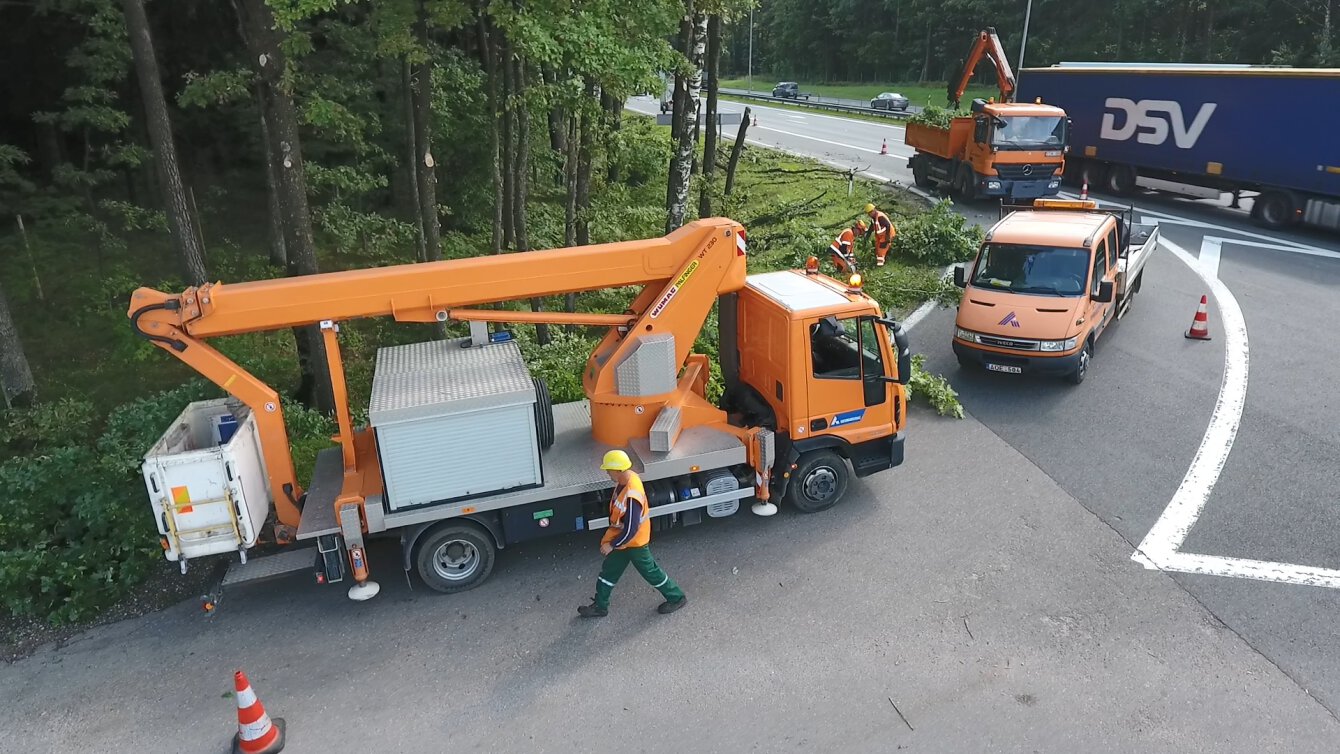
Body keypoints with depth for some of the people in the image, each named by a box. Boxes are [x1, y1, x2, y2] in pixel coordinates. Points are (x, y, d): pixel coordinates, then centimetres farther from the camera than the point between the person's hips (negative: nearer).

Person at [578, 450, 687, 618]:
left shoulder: (632, 496, -39)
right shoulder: (627, 477, -11)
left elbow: (631, 530, -32)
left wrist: (612, 545, -19)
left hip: (634, 541, -8)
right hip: (621, 535, 8)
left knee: (650, 571, 12)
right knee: (609, 570, 19)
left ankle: (676, 598, 34)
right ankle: (600, 606, 36)